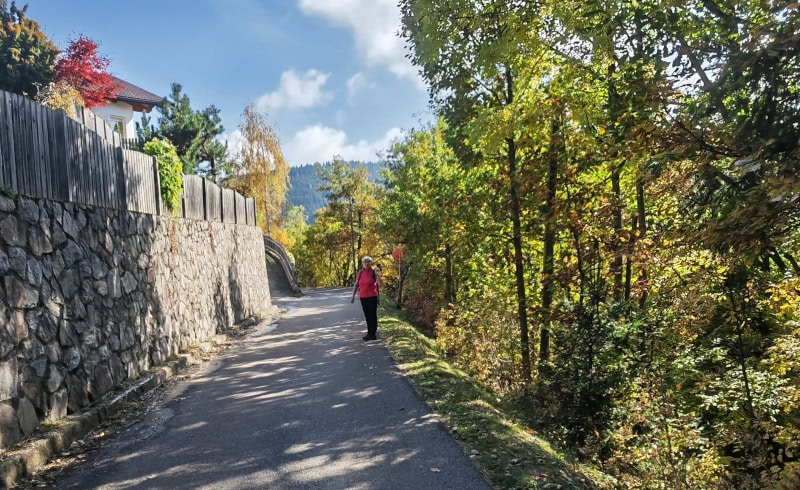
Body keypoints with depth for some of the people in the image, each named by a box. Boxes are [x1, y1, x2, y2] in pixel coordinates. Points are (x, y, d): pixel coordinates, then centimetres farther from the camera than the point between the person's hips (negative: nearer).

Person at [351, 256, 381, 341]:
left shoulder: (374, 272, -6)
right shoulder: (360, 273, 5)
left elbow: (379, 284, -13)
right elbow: (356, 285, 8)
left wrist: (378, 275, -28)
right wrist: (353, 296, 6)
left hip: (372, 296, -4)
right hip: (363, 297, 4)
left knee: (373, 315, -1)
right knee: (367, 315, 10)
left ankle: (373, 334, 4)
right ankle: (369, 333, 19)